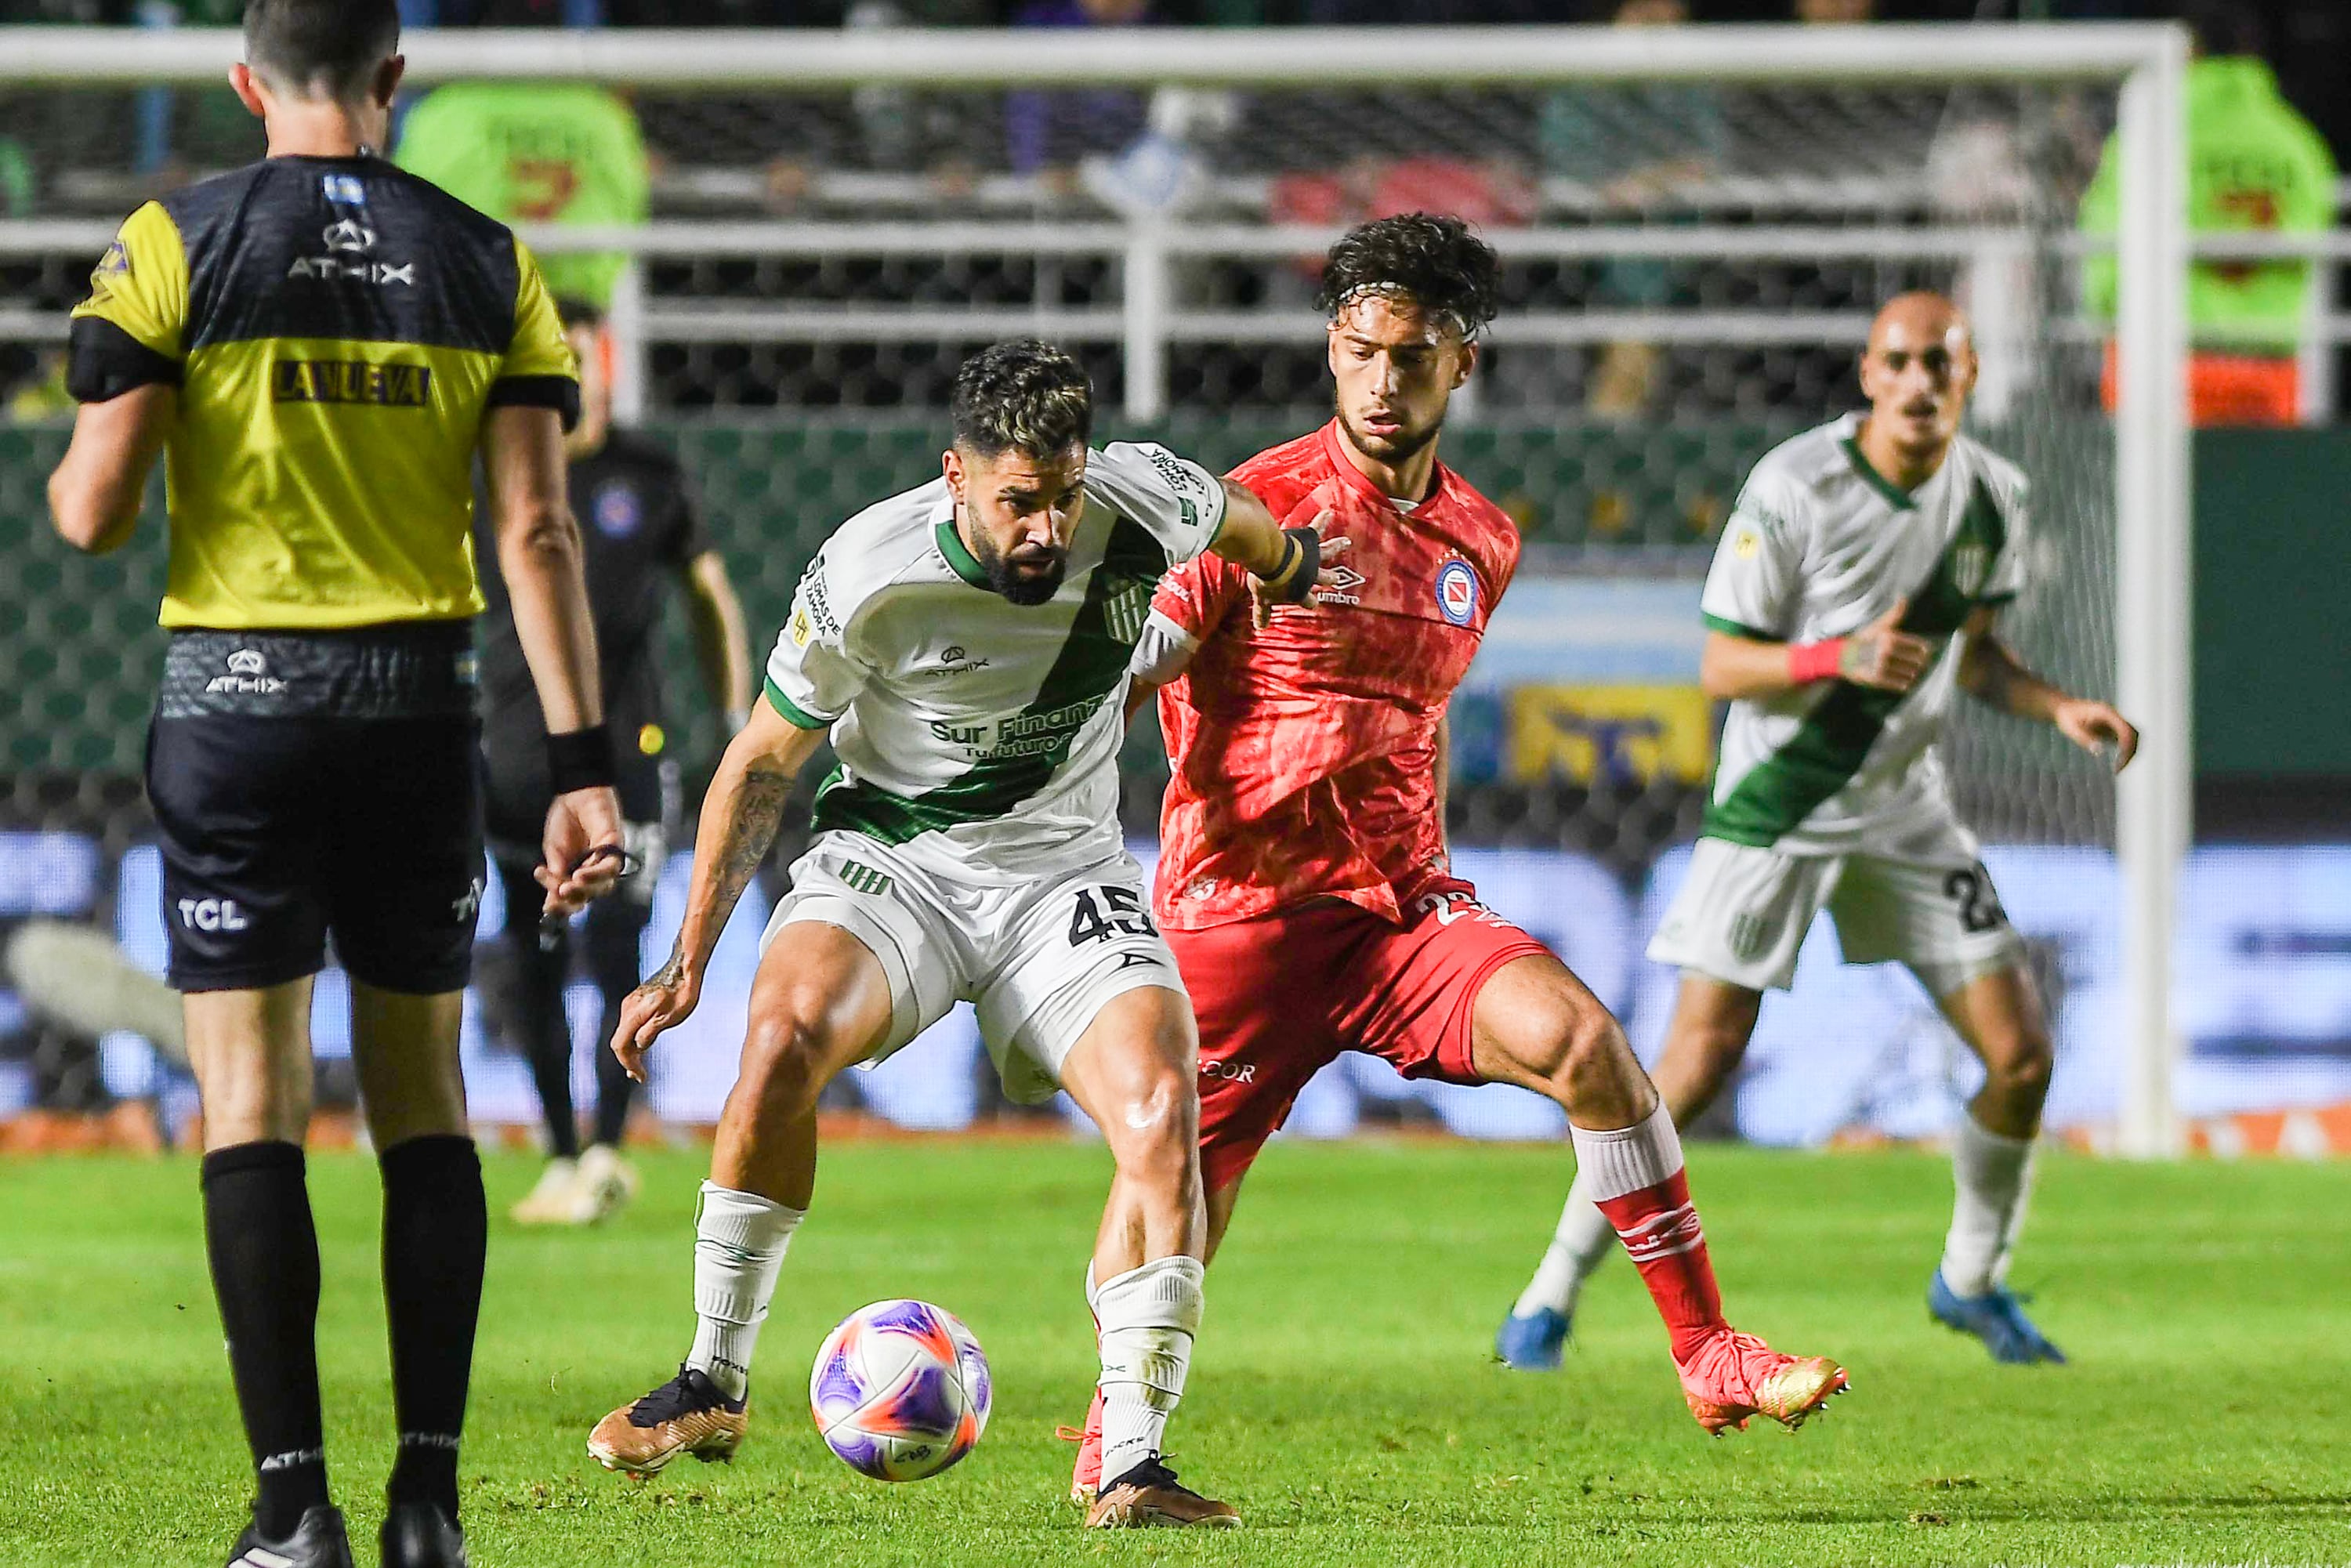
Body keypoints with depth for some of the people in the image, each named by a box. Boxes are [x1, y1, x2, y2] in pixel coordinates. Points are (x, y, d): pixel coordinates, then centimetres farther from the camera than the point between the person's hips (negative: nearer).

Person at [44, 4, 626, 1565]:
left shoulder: (175, 245, -4)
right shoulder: (488, 265, 2)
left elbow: (93, 510, -8)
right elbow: (539, 529, -4)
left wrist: (71, 465, 16)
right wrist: (581, 761, -5)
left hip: (236, 697, -2)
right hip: (420, 703, 2)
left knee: (251, 1102, 1)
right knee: (424, 1097, 12)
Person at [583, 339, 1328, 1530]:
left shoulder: (1142, 505, -14)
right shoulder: (866, 573, -18)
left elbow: (1242, 525, 13)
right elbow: (764, 762, -4)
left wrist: (1292, 573, 36)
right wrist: (689, 961, -5)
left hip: (1064, 871, 2)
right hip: (889, 853, -2)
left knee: (1162, 1108, -24)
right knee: (786, 1029, -32)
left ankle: (1130, 1465, -18)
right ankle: (714, 1383, -17)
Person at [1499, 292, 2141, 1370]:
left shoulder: (1992, 497, 1)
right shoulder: (1793, 487, -16)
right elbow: (1722, 667, -14)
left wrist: (2059, 710, -2)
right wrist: (1843, 656, -30)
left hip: (1907, 806, 5)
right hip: (1775, 805, -5)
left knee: (2020, 1056, -1)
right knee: (1700, 1060, -12)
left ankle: (1972, 1280, 23)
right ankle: (1552, 1297, 0)